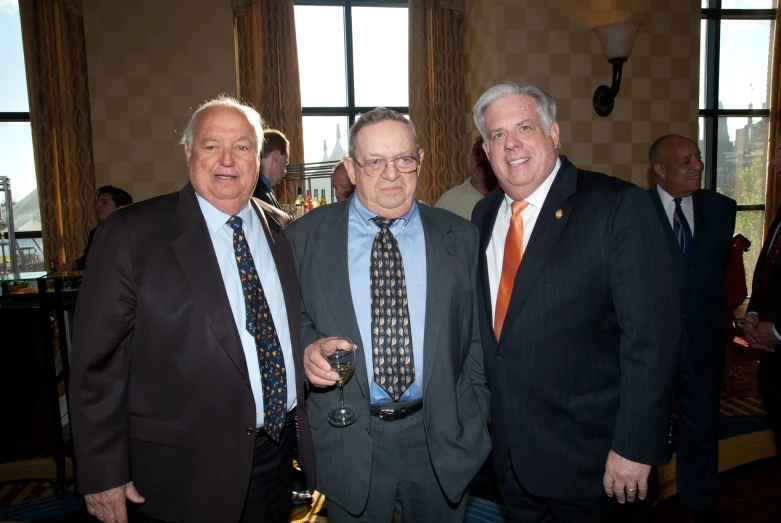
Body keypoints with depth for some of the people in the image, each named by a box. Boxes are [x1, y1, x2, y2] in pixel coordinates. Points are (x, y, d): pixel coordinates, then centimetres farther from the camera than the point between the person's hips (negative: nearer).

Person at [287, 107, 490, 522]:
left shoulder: (460, 237, -1)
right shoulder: (305, 237, -4)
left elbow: (477, 335, 4)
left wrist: (474, 418, 1)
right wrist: (308, 349, -18)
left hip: (441, 439, 2)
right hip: (347, 440, -1)